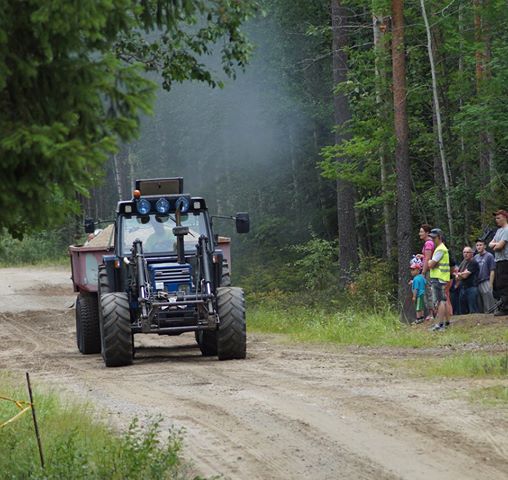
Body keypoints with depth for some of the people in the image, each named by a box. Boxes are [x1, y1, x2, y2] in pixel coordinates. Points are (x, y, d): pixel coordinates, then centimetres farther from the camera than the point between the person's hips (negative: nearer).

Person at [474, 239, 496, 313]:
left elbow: (492, 271, -7)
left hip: (486, 282, -7)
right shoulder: (476, 257, 16)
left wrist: (490, 284, -14)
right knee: (479, 305, 9)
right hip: (477, 283, 7)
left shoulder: (489, 256, -2)